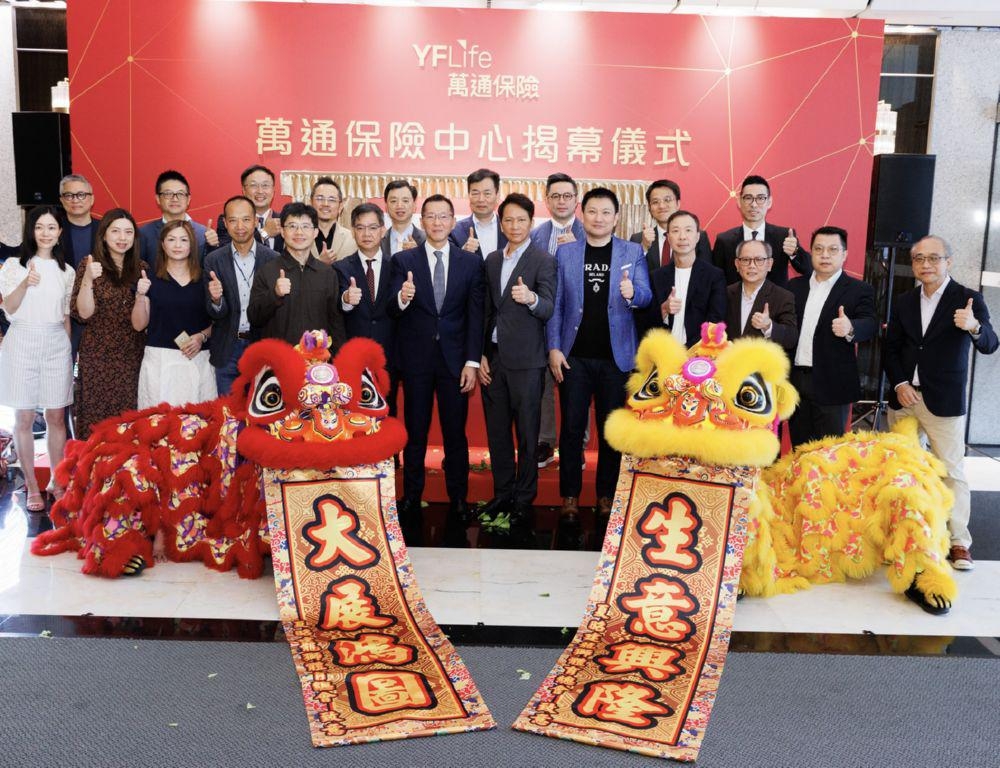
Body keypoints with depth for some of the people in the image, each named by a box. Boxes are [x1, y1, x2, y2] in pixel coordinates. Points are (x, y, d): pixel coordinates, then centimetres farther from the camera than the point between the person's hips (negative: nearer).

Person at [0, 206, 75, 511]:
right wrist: (25, 283, -22)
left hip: (56, 345, 2)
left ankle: (56, 481, 15)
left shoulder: (65, 270, 9)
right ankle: (31, 486, 10)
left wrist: (71, 347, 9)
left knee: (56, 417, 4)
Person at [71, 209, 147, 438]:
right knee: (97, 416, 1)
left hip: (133, 356, 3)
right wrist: (88, 280, -23)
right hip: (98, 357, -2)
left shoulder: (142, 268, 8)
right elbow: (83, 314, -9)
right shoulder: (89, 266, -1)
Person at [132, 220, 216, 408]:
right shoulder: (150, 279, 5)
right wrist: (140, 295, -10)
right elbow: (139, 325, 5)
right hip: (159, 360, -1)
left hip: (197, 359, 1)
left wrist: (202, 336, -6)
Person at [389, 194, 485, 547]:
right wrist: (401, 299, -29)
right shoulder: (404, 260, 3)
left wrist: (472, 362, -5)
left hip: (454, 359, 0)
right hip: (416, 359, 0)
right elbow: (392, 312, -5)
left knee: (455, 434, 6)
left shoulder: (471, 262, 4)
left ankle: (458, 501, 17)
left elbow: (475, 315, 1)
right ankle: (411, 499, 19)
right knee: (415, 434, 8)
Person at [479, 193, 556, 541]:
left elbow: (548, 310, -15)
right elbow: (487, 311, 15)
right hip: (493, 356, 6)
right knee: (496, 431, 11)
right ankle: (502, 493, 23)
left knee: (527, 433, 1)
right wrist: (481, 355, 9)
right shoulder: (492, 260, 13)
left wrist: (531, 298, -37)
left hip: (525, 359, -5)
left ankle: (524, 502, 10)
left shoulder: (543, 261, -5)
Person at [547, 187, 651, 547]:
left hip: (615, 356, 0)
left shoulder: (633, 253, 5)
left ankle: (606, 500, 18)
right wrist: (554, 348, -4)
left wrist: (633, 294, -27)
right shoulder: (565, 252, 6)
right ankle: (570, 501, 12)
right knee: (571, 429, 3)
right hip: (574, 356, 0)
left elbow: (645, 295, -4)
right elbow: (556, 304, 4)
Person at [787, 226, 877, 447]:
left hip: (832, 386, -4)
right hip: (796, 380, 4)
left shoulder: (858, 290, -1)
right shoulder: (794, 286, 11)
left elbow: (870, 324, -16)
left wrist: (850, 328, -37)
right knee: (799, 450, 12)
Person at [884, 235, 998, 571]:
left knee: (952, 471, -1)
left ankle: (959, 541, 7)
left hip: (944, 402, -4)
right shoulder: (904, 301, 7)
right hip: (904, 397, 4)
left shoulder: (968, 299, -5)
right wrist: (899, 384, -5)